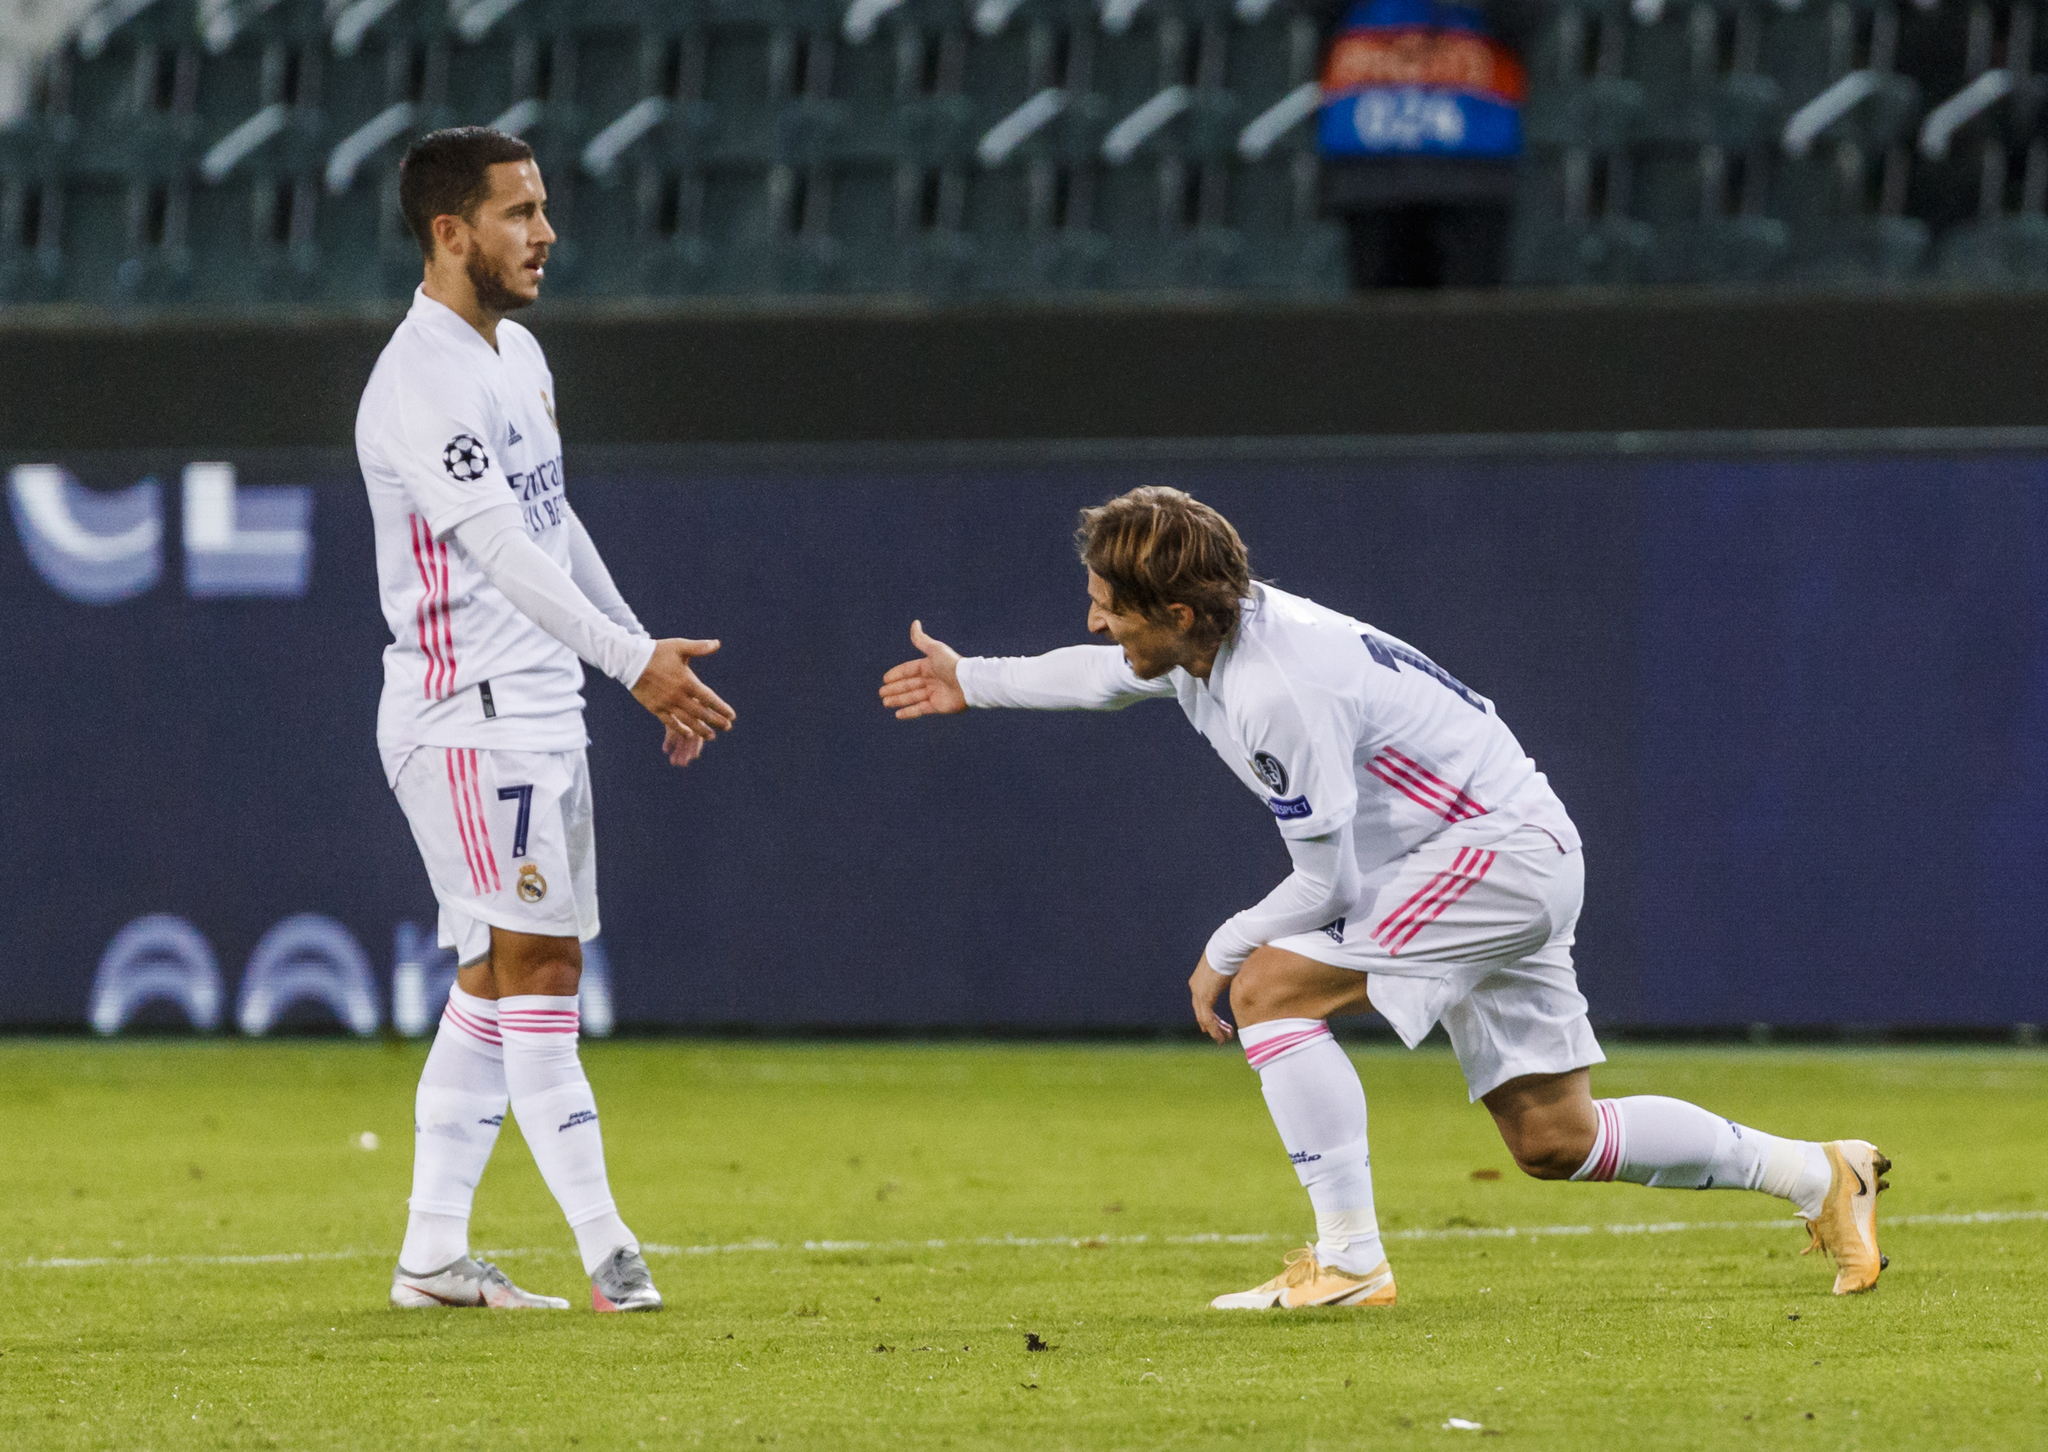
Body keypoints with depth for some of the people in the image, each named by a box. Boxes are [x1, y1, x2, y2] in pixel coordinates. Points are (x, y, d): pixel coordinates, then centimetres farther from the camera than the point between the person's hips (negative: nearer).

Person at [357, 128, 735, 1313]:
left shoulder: (518, 354, 15)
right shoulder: (420, 386, -17)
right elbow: (504, 553, -26)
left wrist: (645, 653, 21)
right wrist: (636, 663, -32)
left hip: (541, 712, 10)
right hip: (465, 715, -10)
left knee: (501, 979, 8)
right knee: (533, 963, -12)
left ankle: (434, 1251, 11)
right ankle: (605, 1247, -14)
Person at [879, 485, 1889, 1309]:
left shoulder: (1279, 690, -27)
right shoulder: (1207, 637, 1)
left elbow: (1327, 879, -20)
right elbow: (1113, 676, 26)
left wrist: (1224, 954, -7)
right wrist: (972, 682, 28)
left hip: (1496, 849, -10)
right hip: (1510, 862, 10)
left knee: (1270, 990, -18)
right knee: (1554, 1142, 11)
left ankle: (1349, 1260, -17)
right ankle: (1821, 1177, 21)